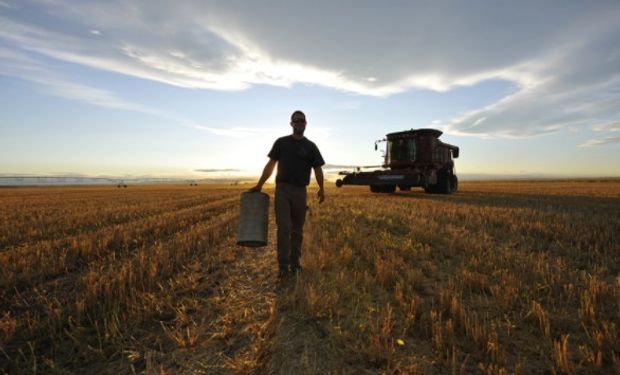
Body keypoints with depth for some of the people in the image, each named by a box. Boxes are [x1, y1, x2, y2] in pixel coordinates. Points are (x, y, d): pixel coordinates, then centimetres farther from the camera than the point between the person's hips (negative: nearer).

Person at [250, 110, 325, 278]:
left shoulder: (310, 146, 8)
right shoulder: (281, 142, 8)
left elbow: (317, 169, 3)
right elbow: (270, 165, 8)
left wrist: (321, 189, -8)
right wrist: (259, 185, 3)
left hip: (300, 191, 1)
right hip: (282, 189, -1)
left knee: (297, 230, 8)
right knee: (283, 228, -9)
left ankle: (295, 263, 21)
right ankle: (283, 266, -2)